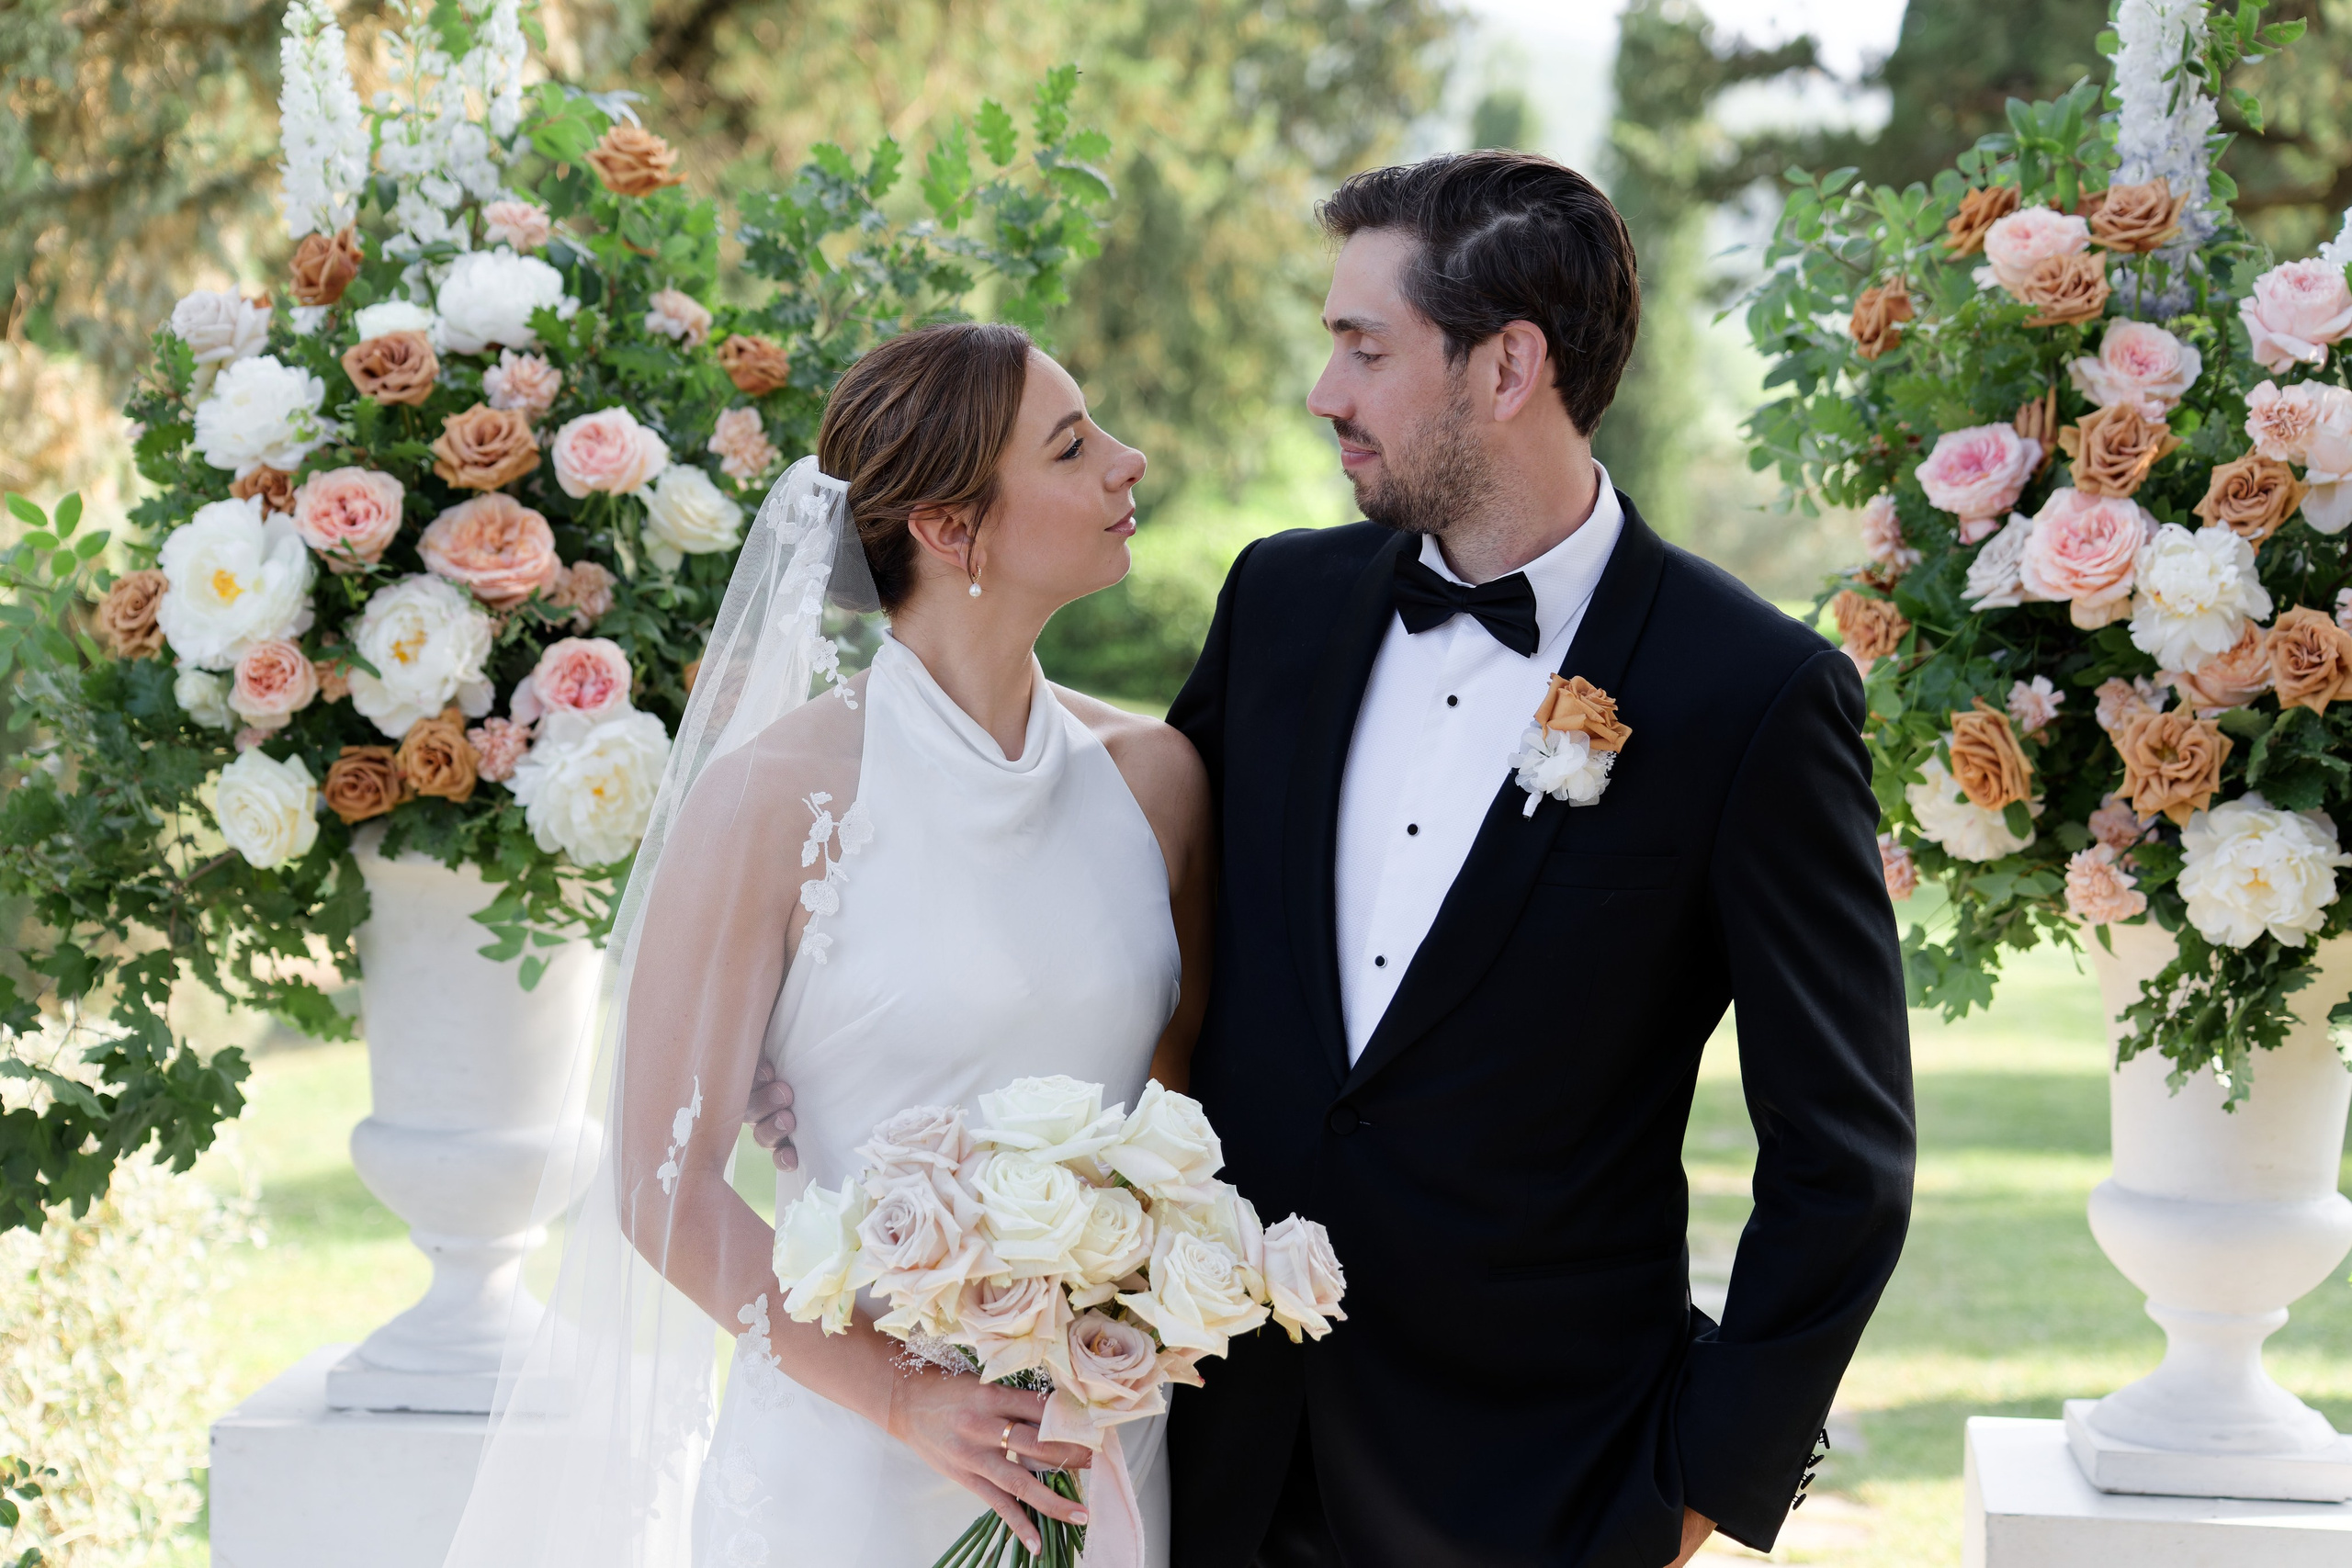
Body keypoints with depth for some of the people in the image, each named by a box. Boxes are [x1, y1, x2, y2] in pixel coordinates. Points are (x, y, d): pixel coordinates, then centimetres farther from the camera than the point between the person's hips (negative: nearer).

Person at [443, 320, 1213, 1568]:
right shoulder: (779, 796, -10)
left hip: (1101, 1454, 4)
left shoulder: (1151, 777, 3)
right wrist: (902, 1397, -16)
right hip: (844, 1461, -4)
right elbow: (663, 1183, -8)